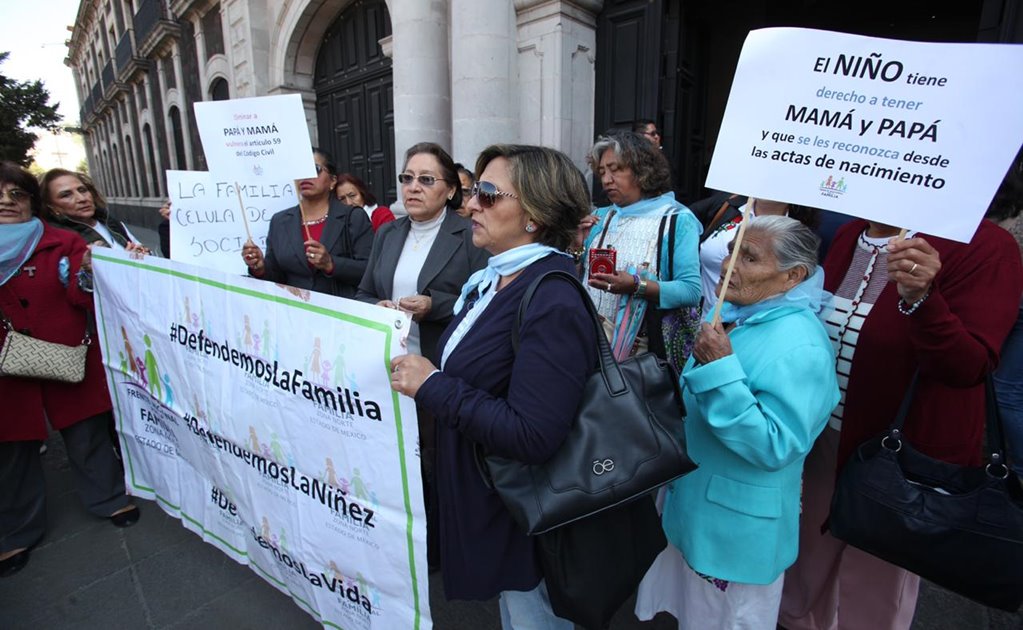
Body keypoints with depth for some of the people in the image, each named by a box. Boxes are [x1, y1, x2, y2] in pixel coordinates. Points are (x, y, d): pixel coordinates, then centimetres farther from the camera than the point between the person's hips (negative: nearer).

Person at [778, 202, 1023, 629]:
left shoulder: (984, 246, -16)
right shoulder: (849, 234, 2)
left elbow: (968, 368, -25)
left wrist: (920, 297, -38)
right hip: (824, 439, 6)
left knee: (875, 582, 17)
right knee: (809, 556, 25)